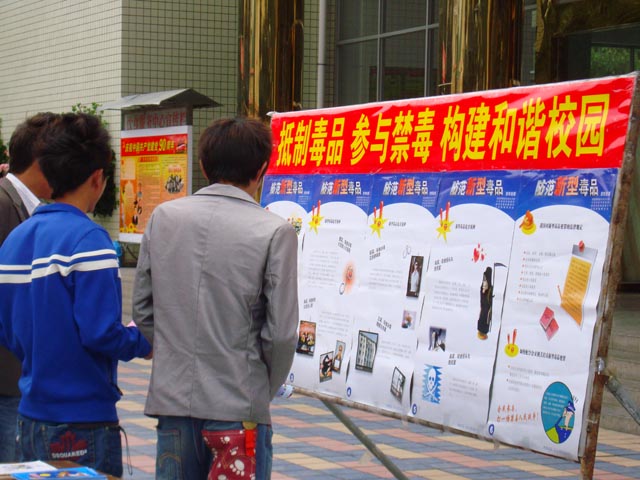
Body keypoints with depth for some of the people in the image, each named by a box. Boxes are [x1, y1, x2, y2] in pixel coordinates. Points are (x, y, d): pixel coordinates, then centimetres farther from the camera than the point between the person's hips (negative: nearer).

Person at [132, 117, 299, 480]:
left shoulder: (162, 218, 3)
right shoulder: (276, 232, -9)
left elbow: (143, 310, 8)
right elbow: (281, 332, -8)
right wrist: (267, 389, 8)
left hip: (172, 398, 4)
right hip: (239, 405, -4)